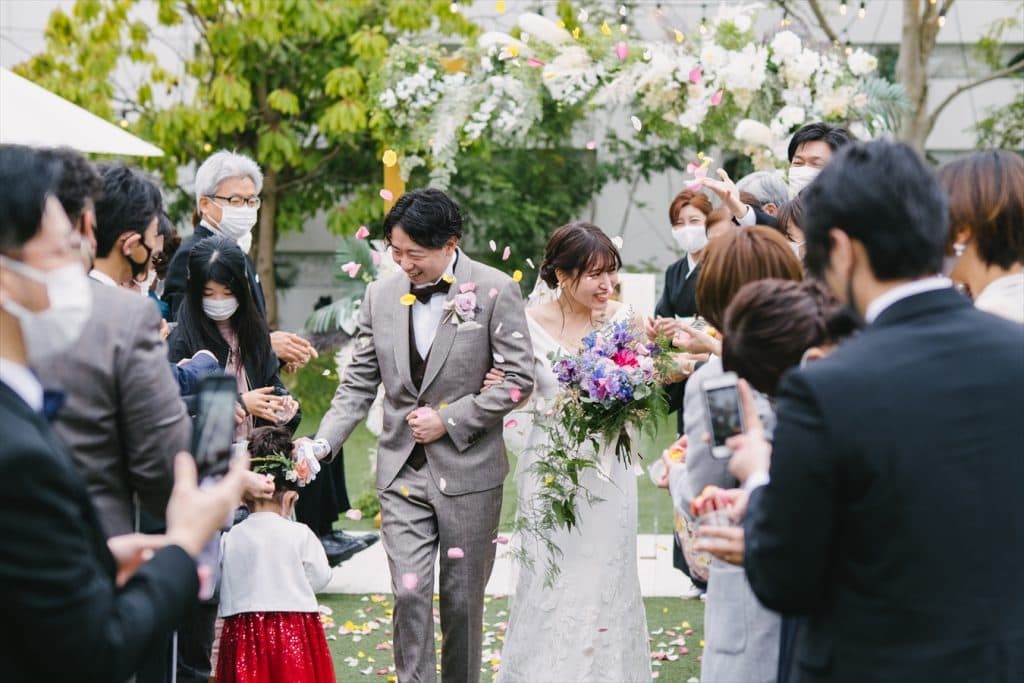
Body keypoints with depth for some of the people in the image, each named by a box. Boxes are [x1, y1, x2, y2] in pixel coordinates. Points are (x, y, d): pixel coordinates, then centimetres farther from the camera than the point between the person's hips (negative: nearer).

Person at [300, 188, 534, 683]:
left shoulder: (495, 291, -8)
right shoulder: (381, 296, 3)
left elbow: (518, 379, -9)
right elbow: (358, 384, 5)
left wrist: (449, 420, -13)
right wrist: (322, 445, -9)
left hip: (468, 471, -2)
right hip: (402, 471, 2)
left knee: (462, 599, 8)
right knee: (409, 593, -4)